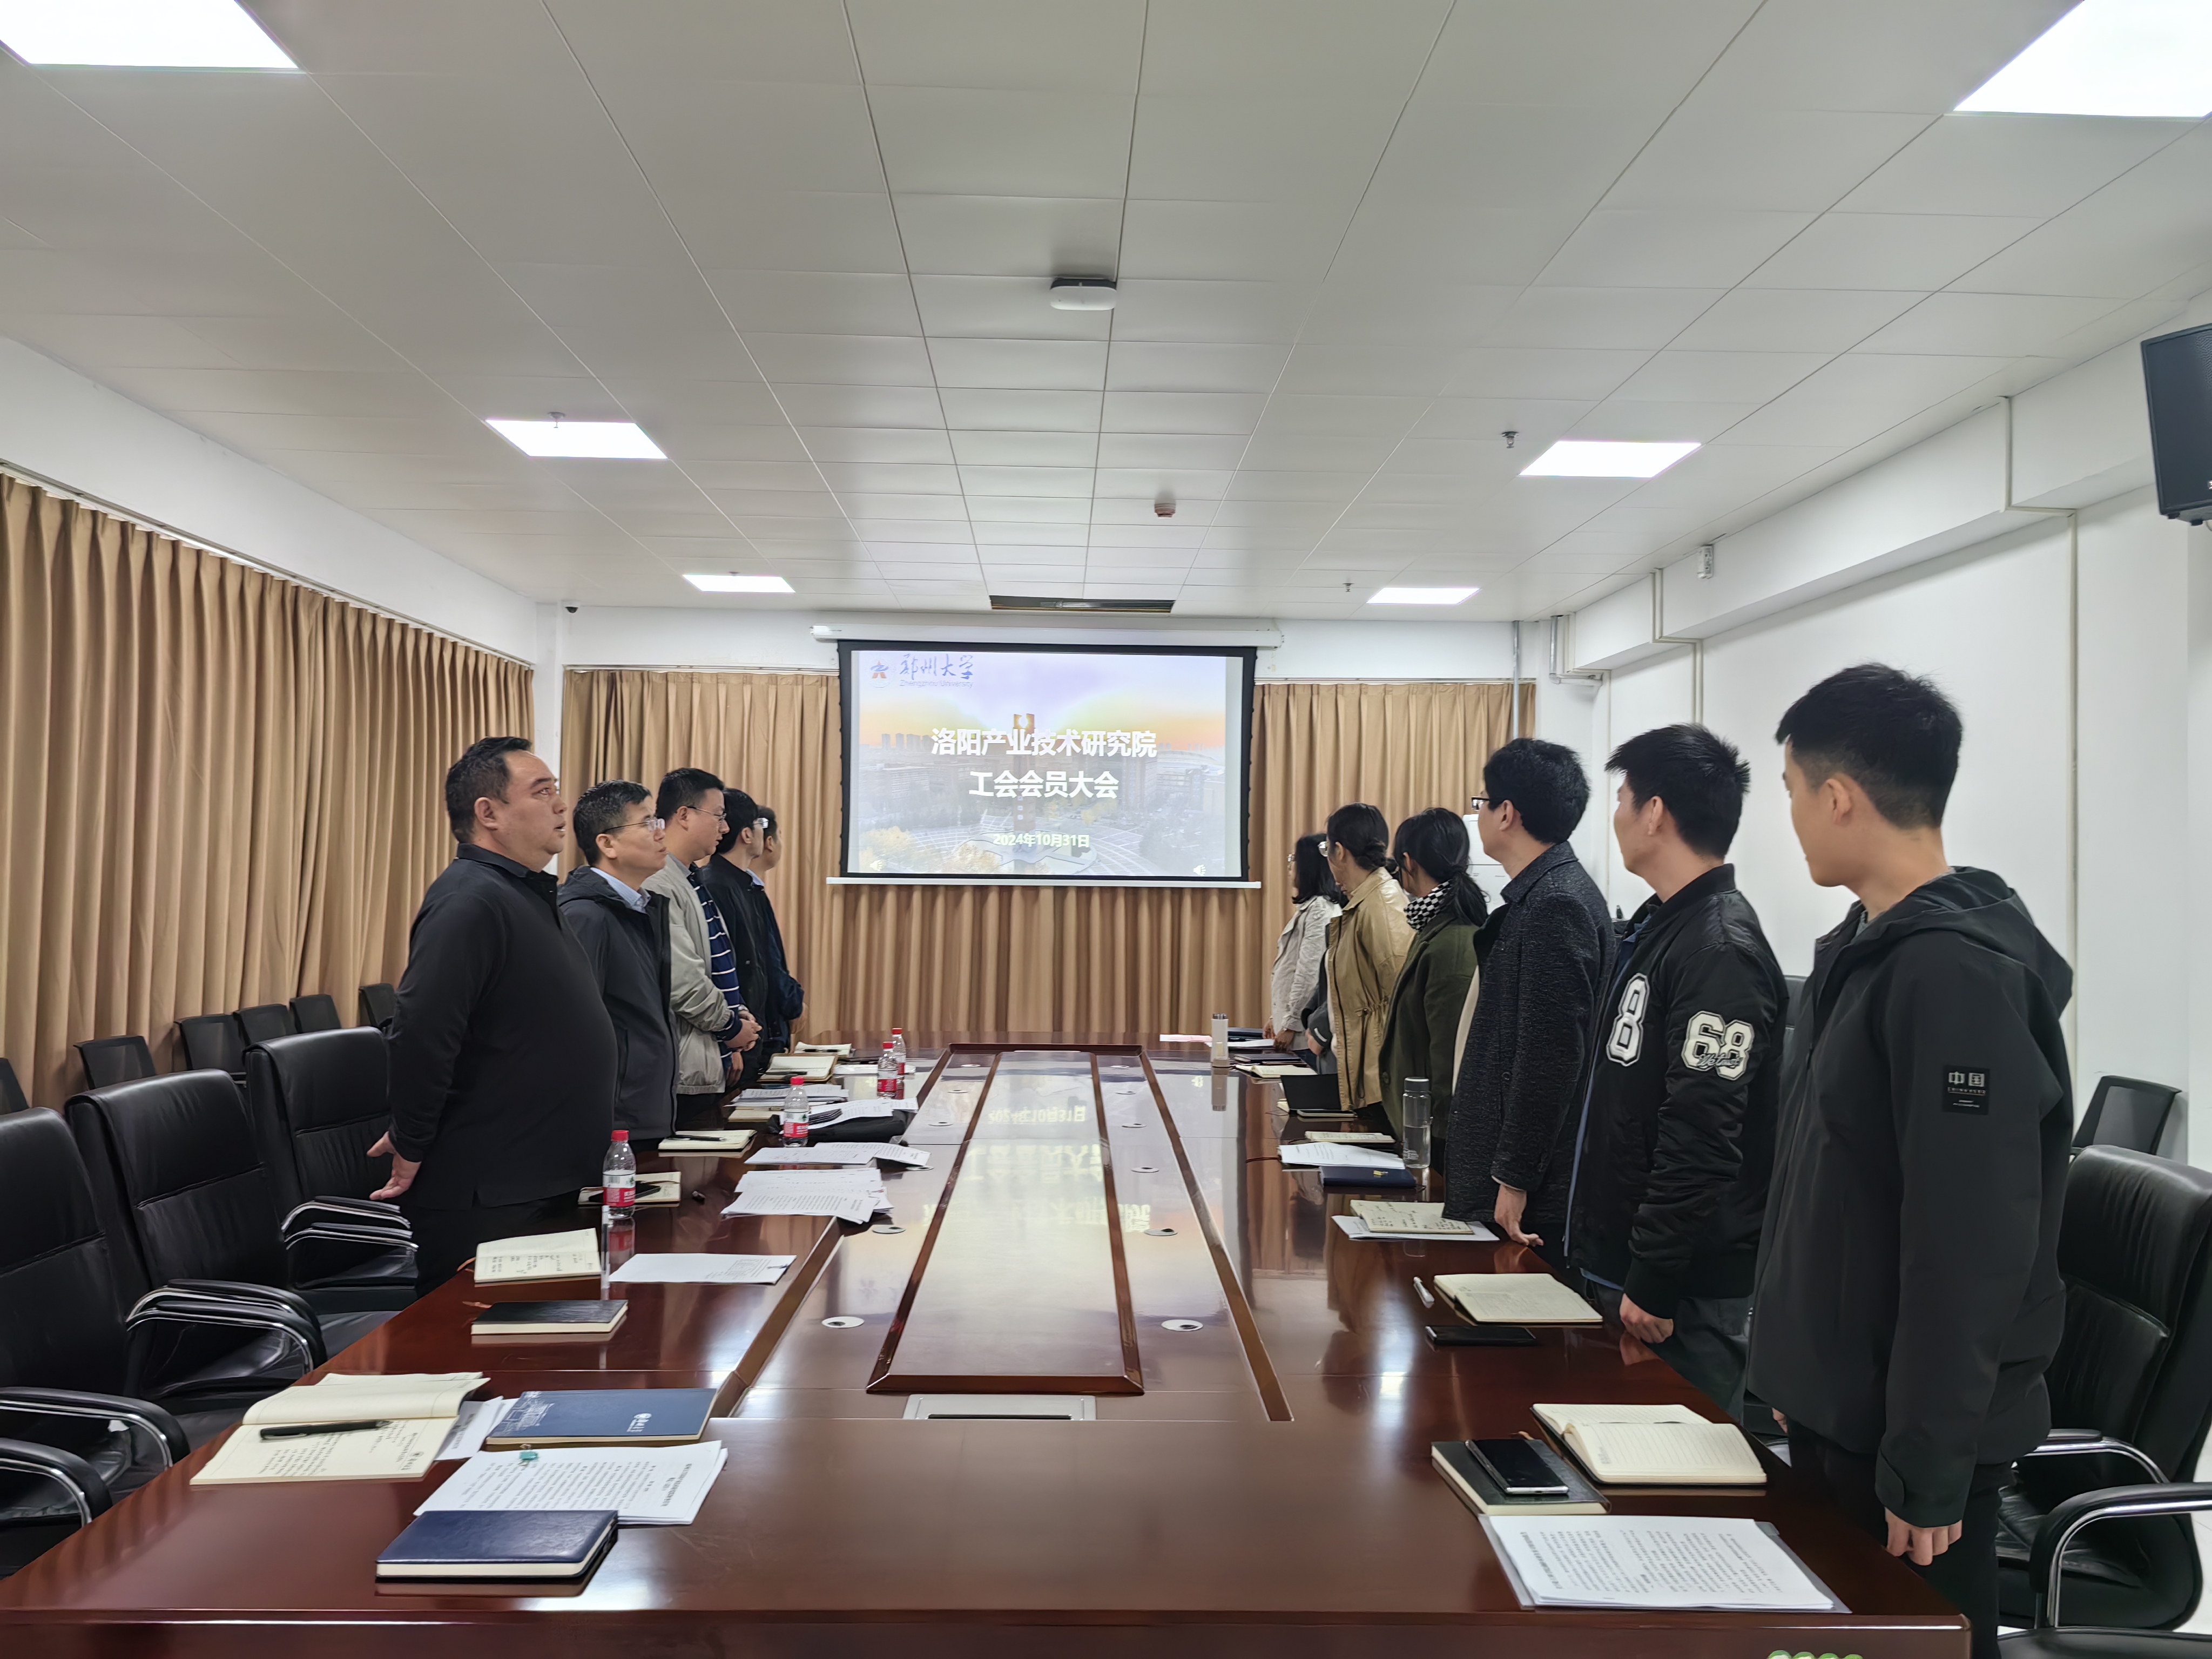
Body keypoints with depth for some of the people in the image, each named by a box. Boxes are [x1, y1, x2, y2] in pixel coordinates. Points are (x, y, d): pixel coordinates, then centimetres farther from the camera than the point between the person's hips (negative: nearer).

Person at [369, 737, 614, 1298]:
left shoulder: (528, 895, 15)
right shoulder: (469, 901, -19)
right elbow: (421, 1036, -28)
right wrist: (411, 1146, -18)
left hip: (547, 1184, 10)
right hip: (488, 1203, -10)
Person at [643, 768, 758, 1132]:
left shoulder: (694, 883, 15)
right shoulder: (659, 887, -18)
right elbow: (681, 980, -23)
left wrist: (739, 1013, 6)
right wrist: (732, 1027, -9)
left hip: (711, 1061, 10)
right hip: (686, 1067, -10)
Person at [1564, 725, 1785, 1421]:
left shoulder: (1721, 951, -20)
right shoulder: (1658, 925, 11)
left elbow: (1702, 1143, -24)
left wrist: (1654, 1285, -21)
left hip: (1690, 1291, -10)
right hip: (1617, 1263, 10)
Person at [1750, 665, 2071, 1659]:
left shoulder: (1961, 973, -22)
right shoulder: (1861, 950, 7)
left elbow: (1973, 1249, -24)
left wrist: (1928, 1469, -20)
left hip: (1909, 1430, -8)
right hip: (1831, 1406, 8)